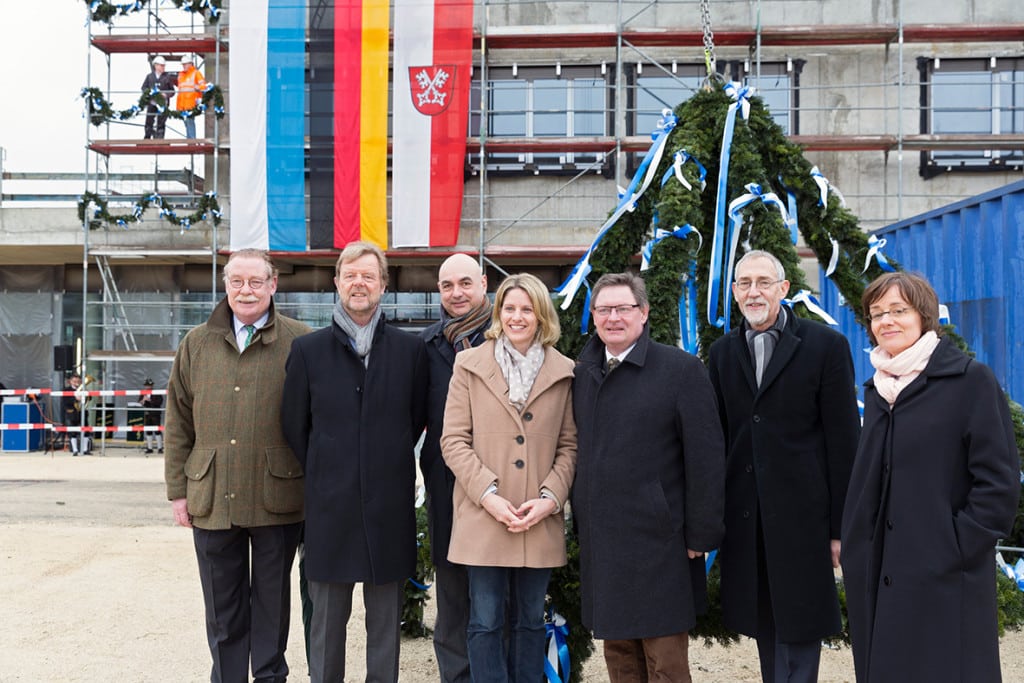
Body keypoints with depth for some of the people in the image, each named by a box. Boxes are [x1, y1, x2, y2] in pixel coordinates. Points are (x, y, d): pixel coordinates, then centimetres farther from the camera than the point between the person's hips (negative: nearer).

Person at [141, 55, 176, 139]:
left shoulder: (168, 77, 4)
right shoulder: (149, 76, 9)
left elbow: (172, 91, 4)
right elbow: (144, 87, 11)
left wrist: (166, 94, -14)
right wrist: (149, 91, -9)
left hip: (163, 103, -1)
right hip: (151, 102, 1)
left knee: (161, 124, -1)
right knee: (149, 122, 2)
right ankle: (147, 139, 14)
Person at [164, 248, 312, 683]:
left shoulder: (300, 343, -1)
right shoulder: (196, 344, 9)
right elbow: (179, 423, 11)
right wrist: (178, 489, 7)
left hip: (276, 497, -3)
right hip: (212, 498, 3)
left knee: (272, 602, 11)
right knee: (222, 607, 13)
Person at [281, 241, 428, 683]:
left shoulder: (410, 350, 2)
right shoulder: (308, 350, 2)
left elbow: (416, 419, 10)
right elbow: (294, 426, 8)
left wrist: (388, 465, 9)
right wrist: (324, 476, 8)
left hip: (390, 507, 0)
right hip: (329, 508, 0)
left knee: (386, 621, 10)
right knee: (327, 619, 10)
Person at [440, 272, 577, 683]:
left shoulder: (563, 373, 4)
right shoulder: (470, 366, 0)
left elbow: (569, 446, 6)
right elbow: (453, 440, -2)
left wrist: (550, 497, -8)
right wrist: (488, 494, -12)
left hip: (540, 522, 2)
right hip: (483, 518, -1)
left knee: (529, 621, 13)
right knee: (486, 623, 4)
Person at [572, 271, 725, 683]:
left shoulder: (681, 369, -8)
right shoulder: (582, 373, 9)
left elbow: (706, 458, -10)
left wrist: (700, 536, -11)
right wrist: (580, 520, 10)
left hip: (658, 542, -5)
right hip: (600, 543, 5)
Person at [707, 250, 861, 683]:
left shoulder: (826, 346, -4)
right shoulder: (722, 353, 9)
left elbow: (843, 442, -6)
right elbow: (717, 438, 9)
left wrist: (842, 527, -8)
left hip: (803, 517, -4)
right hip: (744, 519, 4)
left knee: (798, 635, 0)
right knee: (764, 631, 14)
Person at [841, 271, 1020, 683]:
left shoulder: (971, 380, -6)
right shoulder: (877, 387, 12)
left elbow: (999, 483, -10)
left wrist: (958, 551, -14)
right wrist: (856, 553, 9)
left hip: (944, 579, -6)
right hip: (877, 578, 6)